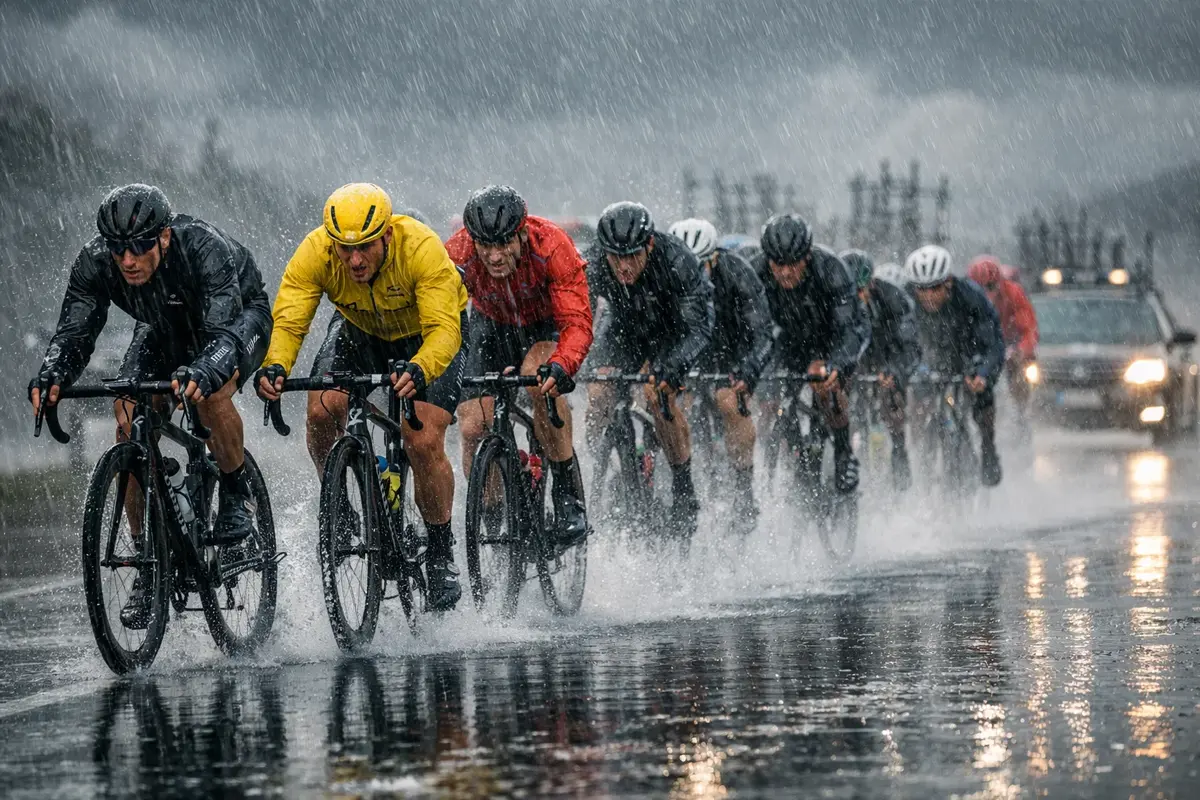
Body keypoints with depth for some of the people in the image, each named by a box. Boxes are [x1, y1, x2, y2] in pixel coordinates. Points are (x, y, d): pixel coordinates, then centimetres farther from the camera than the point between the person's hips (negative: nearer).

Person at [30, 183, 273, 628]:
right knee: (129, 424, -16)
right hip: (165, 332, 4)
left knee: (211, 393, -35)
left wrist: (201, 374, -70)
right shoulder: (95, 262, -28)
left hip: (239, 317, -4)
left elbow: (225, 336, -48)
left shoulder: (206, 250, -40)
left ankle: (236, 492, -7)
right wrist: (51, 376, -53)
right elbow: (74, 332, -31)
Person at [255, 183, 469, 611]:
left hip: (425, 335, -3)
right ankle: (339, 505, 5)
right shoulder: (314, 252, -30)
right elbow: (287, 322, -33)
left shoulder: (422, 249, -37)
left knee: (424, 443, -20)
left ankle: (441, 554, 2)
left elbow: (444, 330, -42)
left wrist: (418, 371, -63)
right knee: (322, 410, -23)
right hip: (359, 330, 3)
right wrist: (275, 367, -54)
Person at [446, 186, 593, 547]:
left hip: (549, 322, -3)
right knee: (473, 429, -13)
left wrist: (559, 367, -59)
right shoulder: (457, 256, -30)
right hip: (493, 327, 3)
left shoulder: (552, 247, -36)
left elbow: (577, 324, -39)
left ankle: (569, 497, -25)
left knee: (538, 375, -35)